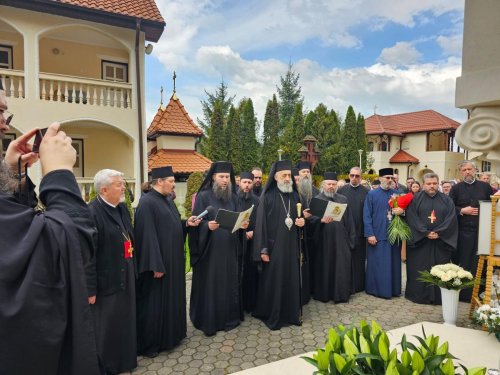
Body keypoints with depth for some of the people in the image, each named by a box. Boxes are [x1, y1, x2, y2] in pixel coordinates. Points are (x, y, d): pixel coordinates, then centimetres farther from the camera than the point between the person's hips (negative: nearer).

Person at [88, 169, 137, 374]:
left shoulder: (122, 208, 6)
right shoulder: (92, 213, -20)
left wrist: (132, 271, 15)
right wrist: (90, 288, -18)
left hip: (125, 278, 8)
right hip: (106, 281, -8)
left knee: (125, 321, 21)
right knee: (106, 325, 10)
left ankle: (124, 358, 40)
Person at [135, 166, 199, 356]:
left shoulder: (167, 200, 11)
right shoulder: (147, 203, -18)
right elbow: (148, 235, -22)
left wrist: (187, 223, -1)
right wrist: (156, 265, -24)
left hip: (173, 259, 9)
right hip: (159, 262, -9)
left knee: (171, 297, 18)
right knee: (155, 302, 3)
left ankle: (170, 334, 34)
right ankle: (149, 343, 19)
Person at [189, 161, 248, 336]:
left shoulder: (233, 197, 9)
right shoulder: (203, 196, -6)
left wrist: (243, 224, -12)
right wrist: (208, 225, -29)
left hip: (229, 249, 5)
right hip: (209, 249, -4)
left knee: (229, 283, 11)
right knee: (210, 285, 3)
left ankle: (229, 318, 27)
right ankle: (208, 321, 18)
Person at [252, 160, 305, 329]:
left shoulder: (294, 196, 8)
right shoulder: (267, 196, -7)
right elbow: (261, 223, -9)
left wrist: (302, 222, -5)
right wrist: (263, 249, -13)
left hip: (291, 245, 5)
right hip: (274, 246, -4)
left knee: (292, 280, 10)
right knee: (273, 281, 4)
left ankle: (291, 313, 26)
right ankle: (272, 316, 19)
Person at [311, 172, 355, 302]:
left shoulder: (343, 199, 10)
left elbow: (349, 220, 10)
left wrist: (351, 238, 5)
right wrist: (321, 220, -28)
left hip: (340, 239, 2)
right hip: (323, 240, -2)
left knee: (341, 266, 4)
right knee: (324, 266, 4)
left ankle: (340, 293, 18)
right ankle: (323, 294, 17)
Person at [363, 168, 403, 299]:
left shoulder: (396, 194, 9)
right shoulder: (371, 194, -2)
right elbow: (366, 215, -6)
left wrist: (401, 211, -11)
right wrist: (370, 234, -13)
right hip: (377, 235, -4)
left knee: (393, 263, 10)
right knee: (377, 264, 2)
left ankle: (393, 288, 22)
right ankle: (376, 288, 14)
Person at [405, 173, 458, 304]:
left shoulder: (447, 200, 8)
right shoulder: (415, 199, 2)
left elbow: (451, 219, -1)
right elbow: (412, 219, -6)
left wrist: (438, 233, -13)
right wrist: (426, 232, -14)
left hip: (441, 242, 2)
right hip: (419, 241, -1)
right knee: (419, 270, 2)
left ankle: (438, 297, 15)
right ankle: (418, 295, 12)